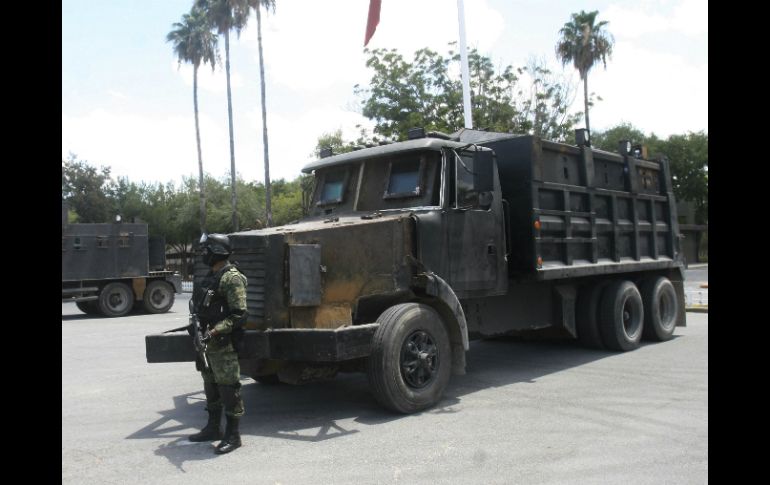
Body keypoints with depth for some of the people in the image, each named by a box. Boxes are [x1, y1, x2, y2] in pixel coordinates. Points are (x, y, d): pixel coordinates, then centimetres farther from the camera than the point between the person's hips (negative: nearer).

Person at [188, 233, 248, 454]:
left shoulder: (231, 278, -16)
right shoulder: (211, 276, 14)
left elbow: (238, 314, -21)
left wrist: (214, 331, -25)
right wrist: (201, 332, 18)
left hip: (223, 343, -10)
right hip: (208, 342, 10)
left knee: (228, 387, -4)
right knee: (210, 386, 18)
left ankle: (232, 435, 4)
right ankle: (213, 428, 31)